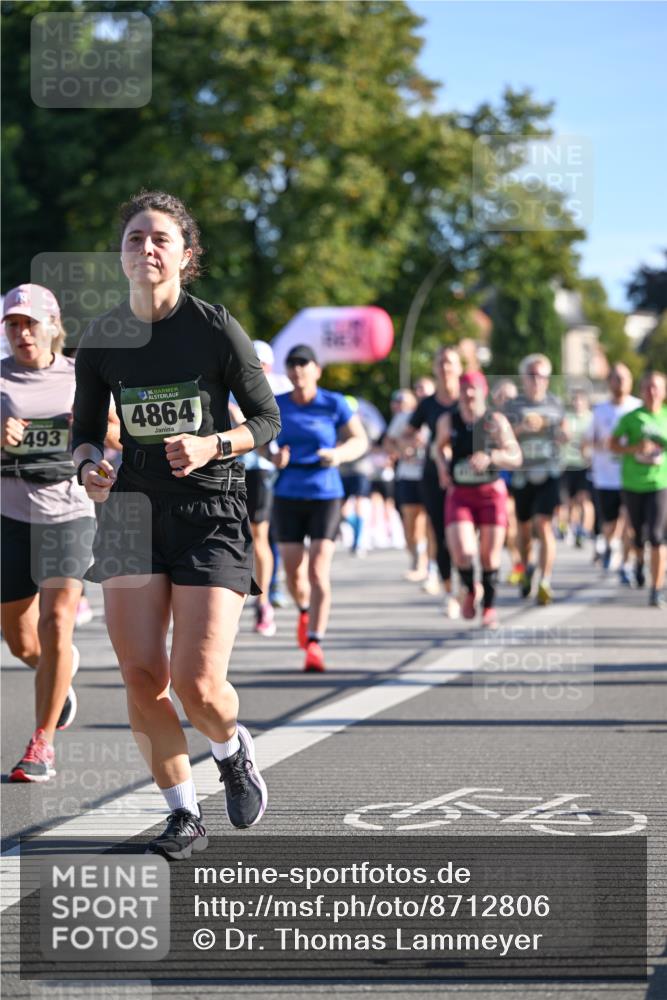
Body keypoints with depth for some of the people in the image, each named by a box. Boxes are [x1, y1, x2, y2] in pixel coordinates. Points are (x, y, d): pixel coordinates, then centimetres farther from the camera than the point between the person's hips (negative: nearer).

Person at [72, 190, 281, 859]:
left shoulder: (216, 328, -7)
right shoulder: (101, 338, 3)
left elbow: (267, 419, 1)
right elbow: (85, 429, 13)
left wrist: (211, 445, -17)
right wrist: (90, 464, -9)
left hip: (210, 509, -3)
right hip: (131, 509, 3)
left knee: (198, 684, -11)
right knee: (141, 679, -3)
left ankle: (233, 752, 24)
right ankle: (184, 815, 15)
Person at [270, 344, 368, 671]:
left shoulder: (334, 404, -3)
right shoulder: (276, 406, 3)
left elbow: (360, 441, 4)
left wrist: (339, 454, -16)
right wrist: (274, 457, -8)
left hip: (325, 495, -2)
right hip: (288, 496, 2)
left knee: (319, 570, -12)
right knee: (293, 571, 3)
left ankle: (314, 643, -8)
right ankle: (304, 611, 38)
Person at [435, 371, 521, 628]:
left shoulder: (496, 422, -8)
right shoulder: (448, 421, -1)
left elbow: (516, 458, -11)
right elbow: (440, 446, 20)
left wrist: (490, 457, -28)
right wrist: (443, 466, 1)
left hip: (491, 493, -1)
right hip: (460, 494, 1)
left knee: (490, 556, 2)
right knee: (462, 552, -16)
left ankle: (489, 607, 23)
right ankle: (470, 590, 16)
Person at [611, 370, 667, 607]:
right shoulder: (631, 418, -1)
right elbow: (614, 445, 1)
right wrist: (636, 448, -14)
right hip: (633, 483, 1)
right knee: (639, 534, 11)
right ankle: (640, 562, 47)